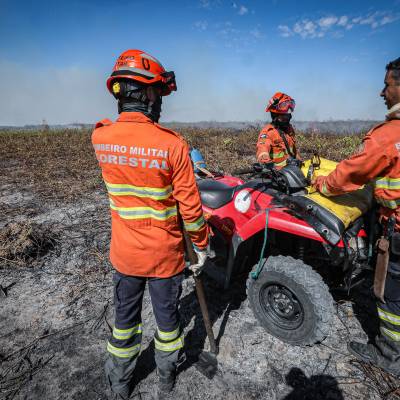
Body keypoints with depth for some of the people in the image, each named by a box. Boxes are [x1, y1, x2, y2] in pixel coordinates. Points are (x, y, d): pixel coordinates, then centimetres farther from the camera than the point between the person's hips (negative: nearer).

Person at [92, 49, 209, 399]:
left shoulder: (100, 138, -10)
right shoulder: (172, 145, -22)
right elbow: (190, 207, -17)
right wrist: (202, 245, -4)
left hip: (124, 252, 4)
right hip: (165, 253, -3)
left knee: (125, 317, 24)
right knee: (167, 316, 21)